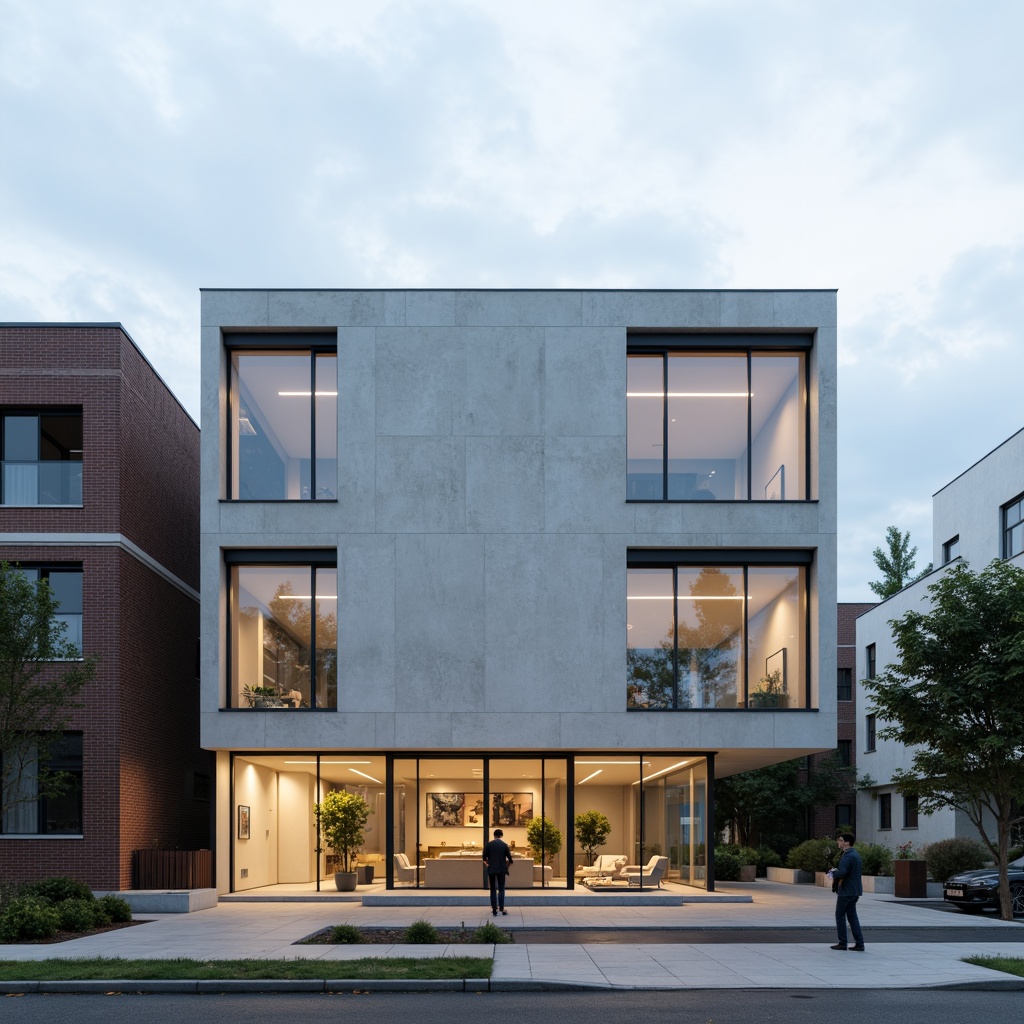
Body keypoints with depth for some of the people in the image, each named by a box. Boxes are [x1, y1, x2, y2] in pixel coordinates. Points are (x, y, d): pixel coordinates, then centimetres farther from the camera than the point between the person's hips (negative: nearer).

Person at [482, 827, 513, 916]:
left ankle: (494, 910, 2)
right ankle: (501, 908, -7)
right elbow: (509, 858, 0)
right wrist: (507, 865, 18)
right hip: (501, 869, 0)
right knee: (501, 889, 5)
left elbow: (484, 857, -2)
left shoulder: (489, 844, -2)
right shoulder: (504, 845, -1)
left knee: (493, 890, 6)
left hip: (491, 869, 0)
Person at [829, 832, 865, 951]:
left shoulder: (847, 856, -20)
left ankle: (842, 943, 6)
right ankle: (859, 943, 8)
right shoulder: (855, 854, 12)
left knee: (840, 915, 3)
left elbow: (842, 873, -30)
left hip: (846, 891, -9)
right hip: (854, 891, 9)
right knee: (852, 916, 12)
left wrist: (833, 872, -10)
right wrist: (836, 871, 8)